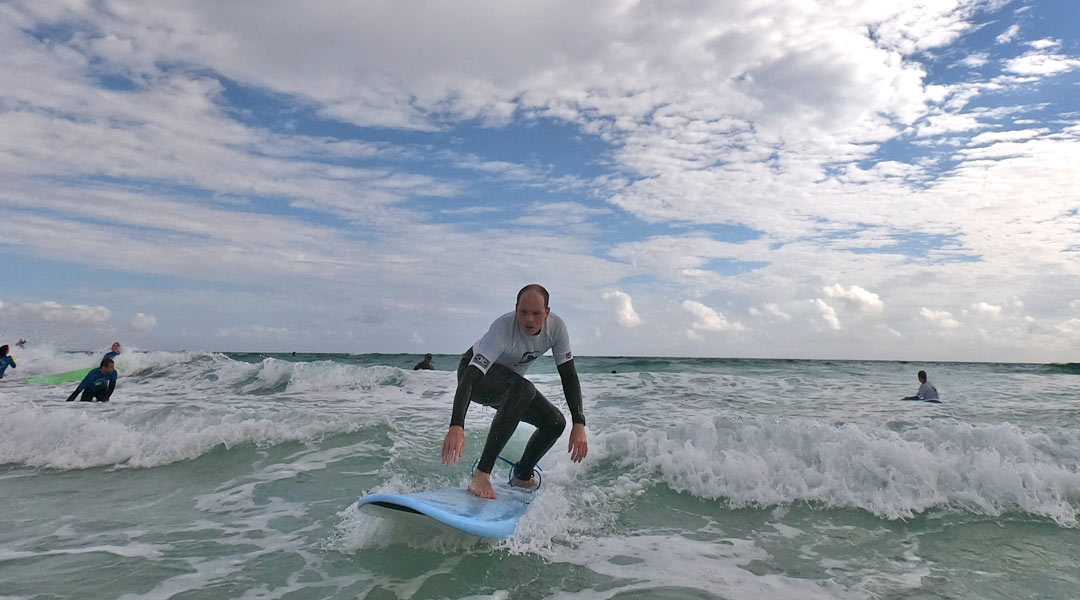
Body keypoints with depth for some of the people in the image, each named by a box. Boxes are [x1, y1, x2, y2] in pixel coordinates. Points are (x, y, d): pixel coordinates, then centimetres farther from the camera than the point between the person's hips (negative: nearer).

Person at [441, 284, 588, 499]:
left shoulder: (556, 327, -21)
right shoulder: (503, 329, -36)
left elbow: (569, 376, -16)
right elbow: (470, 376, -44)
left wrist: (579, 424, -26)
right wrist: (456, 427, -58)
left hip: (511, 386, 6)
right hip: (476, 375, -6)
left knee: (555, 422, -7)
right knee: (523, 388, -37)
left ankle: (522, 475, 22)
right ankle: (482, 473, -32)